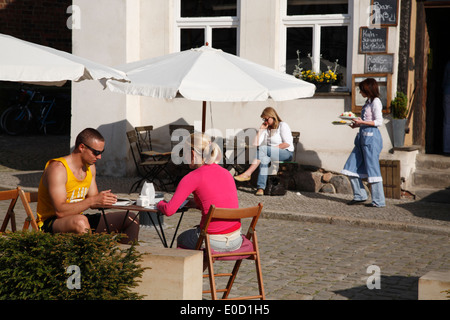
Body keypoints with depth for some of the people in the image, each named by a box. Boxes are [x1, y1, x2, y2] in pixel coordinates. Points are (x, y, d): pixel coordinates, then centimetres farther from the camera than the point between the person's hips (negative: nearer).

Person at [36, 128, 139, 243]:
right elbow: (60, 211, -27)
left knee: (130, 220, 0)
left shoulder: (90, 167, 8)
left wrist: (104, 200, -9)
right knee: (80, 221, -42)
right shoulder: (57, 169, -19)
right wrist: (93, 201, -31)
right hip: (50, 223, -8)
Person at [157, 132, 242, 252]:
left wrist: (160, 204, 10)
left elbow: (169, 210, -12)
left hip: (213, 242, -5)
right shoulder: (226, 173, 8)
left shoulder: (193, 177, -11)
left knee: (181, 239, 29)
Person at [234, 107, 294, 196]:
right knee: (264, 158, -32)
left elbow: (287, 143, -10)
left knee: (263, 149, -31)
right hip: (271, 153, 6)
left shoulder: (283, 125, 0)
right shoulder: (266, 128, 18)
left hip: (286, 153, -6)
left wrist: (273, 148, -12)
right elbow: (256, 143, 8)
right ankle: (261, 188, -43)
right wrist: (261, 129, 4)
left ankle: (247, 174, -38)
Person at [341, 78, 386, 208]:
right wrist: (357, 124, 8)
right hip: (363, 136, 10)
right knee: (351, 167, 8)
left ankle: (379, 201, 2)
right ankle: (360, 195, 16)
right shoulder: (368, 102, 17)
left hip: (371, 136, -10)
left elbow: (379, 121, -15)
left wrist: (362, 122, -17)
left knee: (372, 169, -5)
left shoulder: (376, 102, -9)